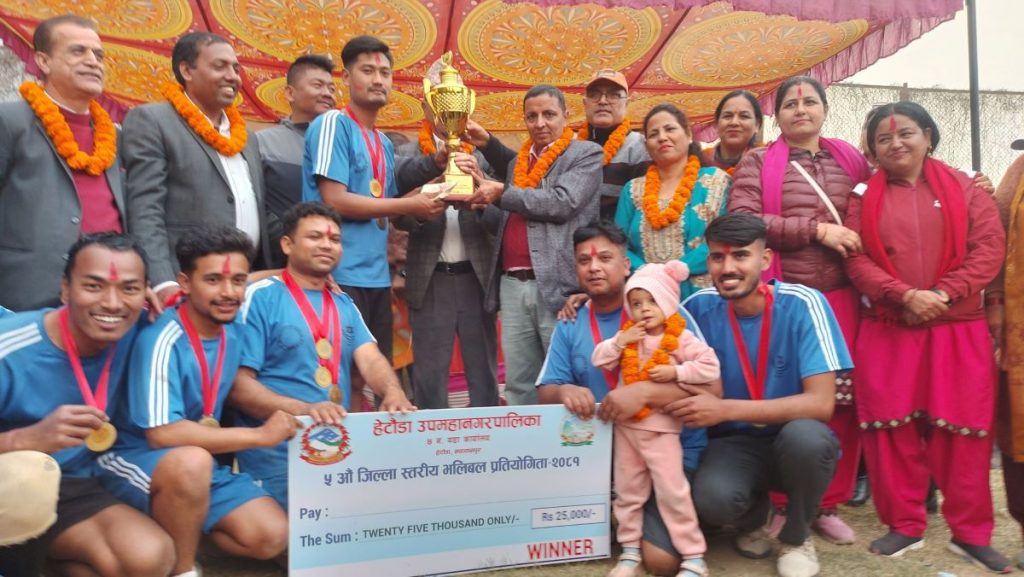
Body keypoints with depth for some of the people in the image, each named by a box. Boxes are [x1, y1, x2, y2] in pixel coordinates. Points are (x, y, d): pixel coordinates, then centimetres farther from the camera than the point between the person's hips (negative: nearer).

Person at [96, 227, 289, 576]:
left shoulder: (234, 329, -5)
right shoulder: (163, 341, -24)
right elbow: (162, 434, -30)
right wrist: (260, 435, -24)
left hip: (205, 463, 6)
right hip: (136, 459, -6)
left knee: (271, 537, -11)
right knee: (191, 461, -39)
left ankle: (176, 526, 11)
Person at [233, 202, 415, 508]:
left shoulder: (344, 304, 15)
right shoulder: (260, 297, -5)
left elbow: (371, 359, 1)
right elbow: (238, 384, -11)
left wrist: (393, 392, -22)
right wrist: (303, 409, -26)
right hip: (279, 451, -5)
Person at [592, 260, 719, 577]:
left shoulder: (681, 338, -9)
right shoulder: (628, 336, 5)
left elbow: (710, 368, -16)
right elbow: (599, 361, 4)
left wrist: (675, 372, -23)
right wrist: (618, 342, -11)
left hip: (661, 428, -5)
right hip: (625, 426, 5)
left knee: (672, 491, -4)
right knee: (627, 491, 12)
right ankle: (630, 551, 26)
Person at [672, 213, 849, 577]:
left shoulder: (802, 304, -17)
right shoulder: (700, 307, -9)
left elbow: (821, 403, -22)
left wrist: (725, 409, -28)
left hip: (797, 443, -1)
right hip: (735, 443, 1)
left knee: (804, 435, -35)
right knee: (712, 499, -31)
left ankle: (797, 538, -1)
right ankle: (754, 518, 10)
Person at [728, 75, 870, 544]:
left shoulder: (850, 159, 14)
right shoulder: (758, 162, 4)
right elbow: (741, 220, -9)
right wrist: (816, 229, -12)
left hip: (840, 297, 3)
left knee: (841, 401, 5)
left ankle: (828, 504, 21)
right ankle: (781, 503, 17)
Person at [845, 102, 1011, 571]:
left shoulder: (963, 188, 9)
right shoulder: (864, 198, 8)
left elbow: (990, 247, -1)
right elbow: (856, 259, -2)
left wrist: (944, 293, -15)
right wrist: (905, 295, -16)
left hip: (959, 328, 0)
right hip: (887, 331, 0)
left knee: (962, 428, 2)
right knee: (893, 428, 2)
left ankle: (970, 532, 17)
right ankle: (905, 525, 16)